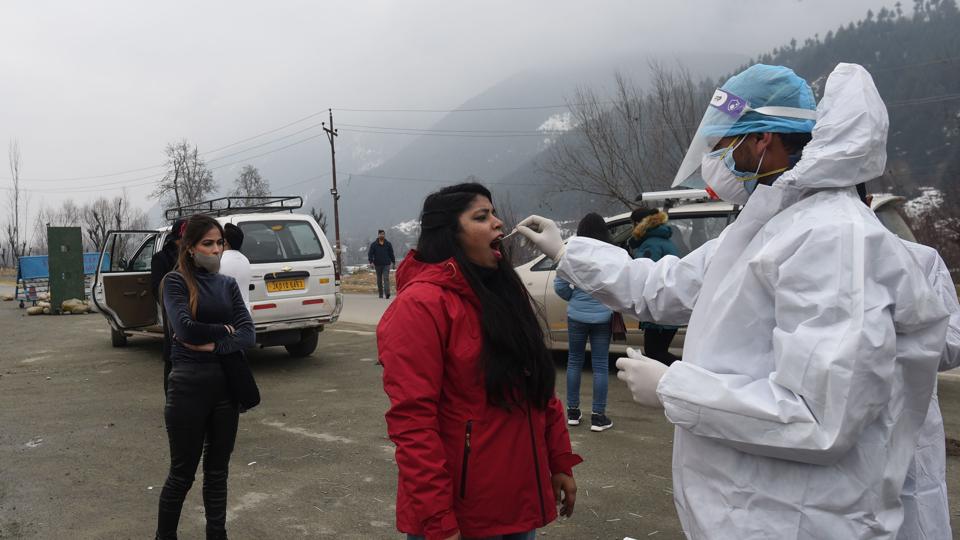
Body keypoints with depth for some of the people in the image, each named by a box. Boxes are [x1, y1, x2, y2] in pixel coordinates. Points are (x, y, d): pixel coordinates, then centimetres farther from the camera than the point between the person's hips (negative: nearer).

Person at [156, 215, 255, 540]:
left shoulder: (228, 284, 9)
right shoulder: (176, 281, -5)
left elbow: (248, 333, -3)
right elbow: (186, 329, -20)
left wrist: (215, 344, -17)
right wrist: (225, 330, -7)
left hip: (227, 384, 4)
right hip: (189, 385, -4)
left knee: (218, 471, 14)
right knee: (182, 472, 7)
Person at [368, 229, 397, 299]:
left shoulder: (388, 244, 7)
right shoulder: (374, 244, 3)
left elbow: (391, 254, 13)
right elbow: (370, 254, 2)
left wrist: (394, 263, 11)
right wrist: (371, 262, -11)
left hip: (386, 264, -1)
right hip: (378, 265, 1)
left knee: (386, 278, -14)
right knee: (379, 279, 8)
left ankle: (387, 292, -23)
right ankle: (380, 294, 17)